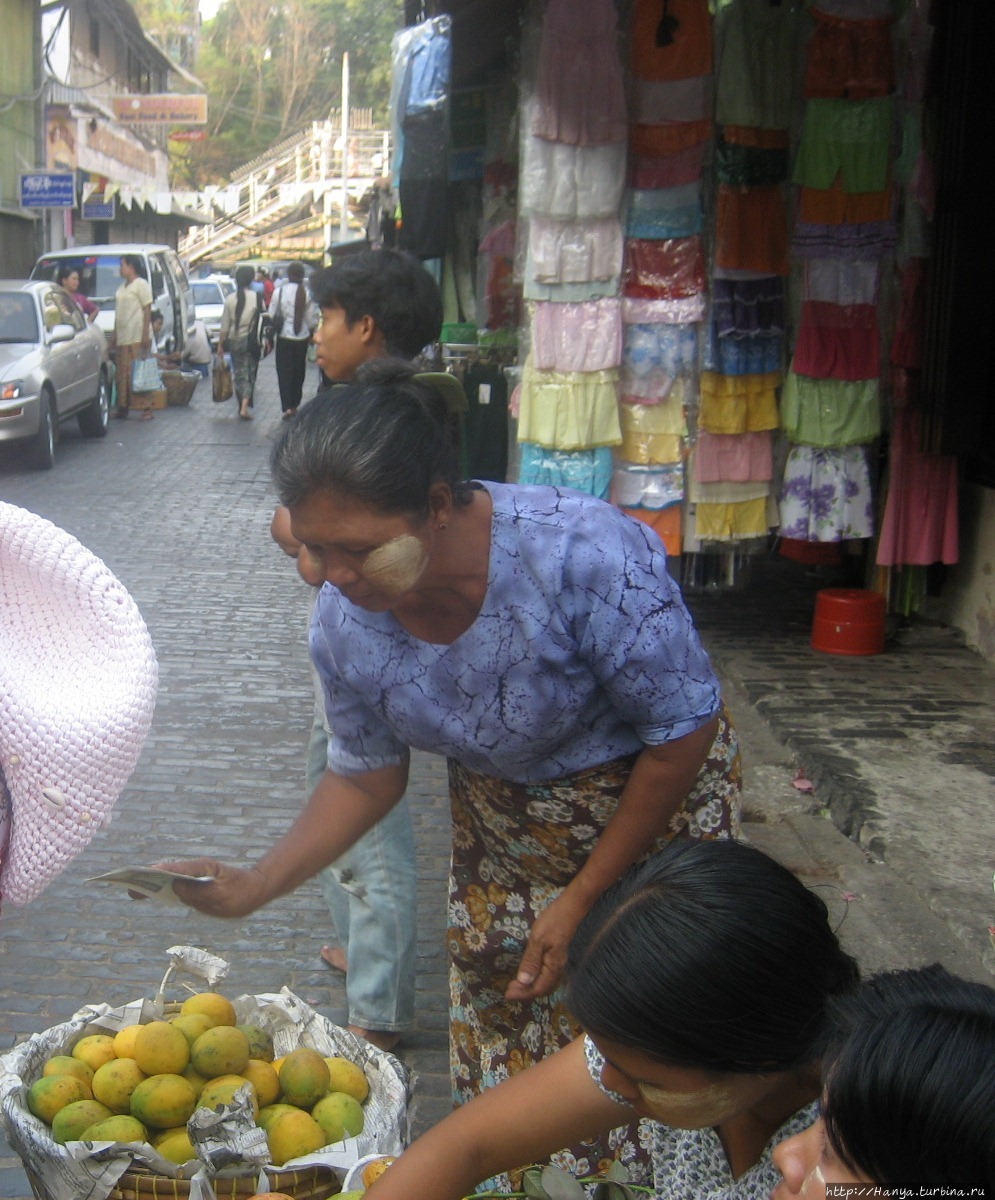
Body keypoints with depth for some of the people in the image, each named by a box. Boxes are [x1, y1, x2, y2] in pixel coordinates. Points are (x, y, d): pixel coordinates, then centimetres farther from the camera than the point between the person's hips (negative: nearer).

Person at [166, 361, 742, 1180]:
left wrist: (583, 900, -17)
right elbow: (367, 776, -1)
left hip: (652, 794, -4)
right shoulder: (345, 620, -19)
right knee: (501, 1024, 12)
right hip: (501, 819, 5)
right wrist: (256, 888, -13)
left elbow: (684, 734, -23)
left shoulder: (585, 556, -36)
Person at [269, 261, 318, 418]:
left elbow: (271, 316, -3)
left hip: (284, 336, -1)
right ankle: (295, 404, 24)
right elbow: (312, 319, -4)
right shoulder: (308, 294, -9)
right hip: (302, 336, 1)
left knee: (284, 371, 4)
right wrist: (312, 334, 14)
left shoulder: (279, 292, -8)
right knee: (299, 370, 16)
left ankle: (287, 407, -7)